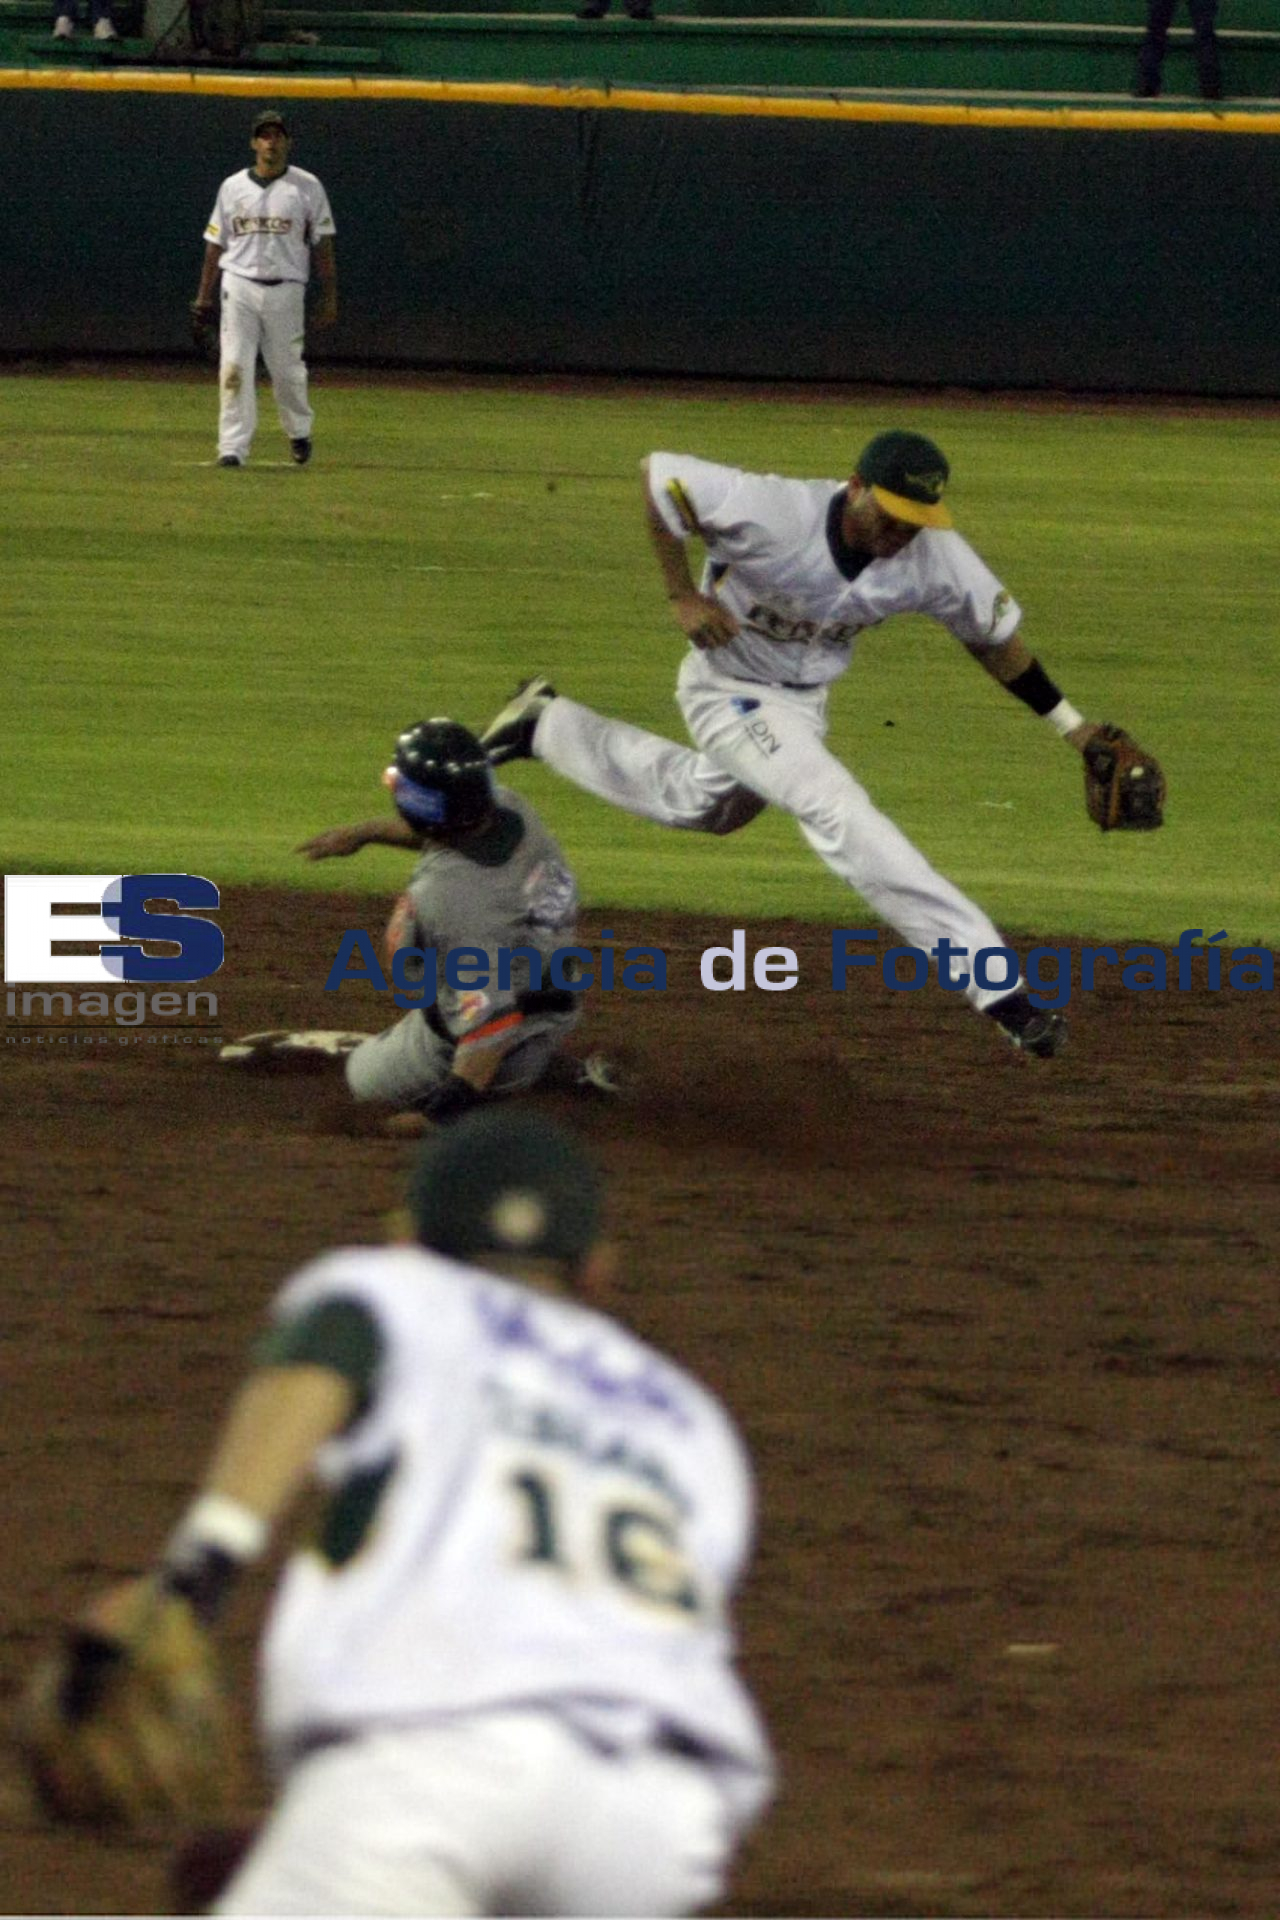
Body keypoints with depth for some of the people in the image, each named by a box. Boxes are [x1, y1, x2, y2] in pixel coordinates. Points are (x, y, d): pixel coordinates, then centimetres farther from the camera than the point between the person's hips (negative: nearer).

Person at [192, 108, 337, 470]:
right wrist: (204, 295, 7)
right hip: (239, 286, 1)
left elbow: (323, 244, 3)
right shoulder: (233, 186, 8)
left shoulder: (306, 187, 3)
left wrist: (329, 297, -3)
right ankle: (233, 447, -7)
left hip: (286, 288, -1)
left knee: (287, 369, 5)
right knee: (234, 368, -7)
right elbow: (216, 243, 11)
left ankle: (299, 431, 31)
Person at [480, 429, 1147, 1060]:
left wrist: (1070, 724, -6)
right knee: (839, 811, -25)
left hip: (804, 699, 6)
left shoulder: (936, 559, -21)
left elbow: (993, 635, -4)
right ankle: (995, 986, -29)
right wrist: (682, 595, -25)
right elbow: (658, 473, -23)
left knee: (704, 805, 31)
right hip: (731, 691, -6)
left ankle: (547, 726, 51)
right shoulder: (771, 513, -35)